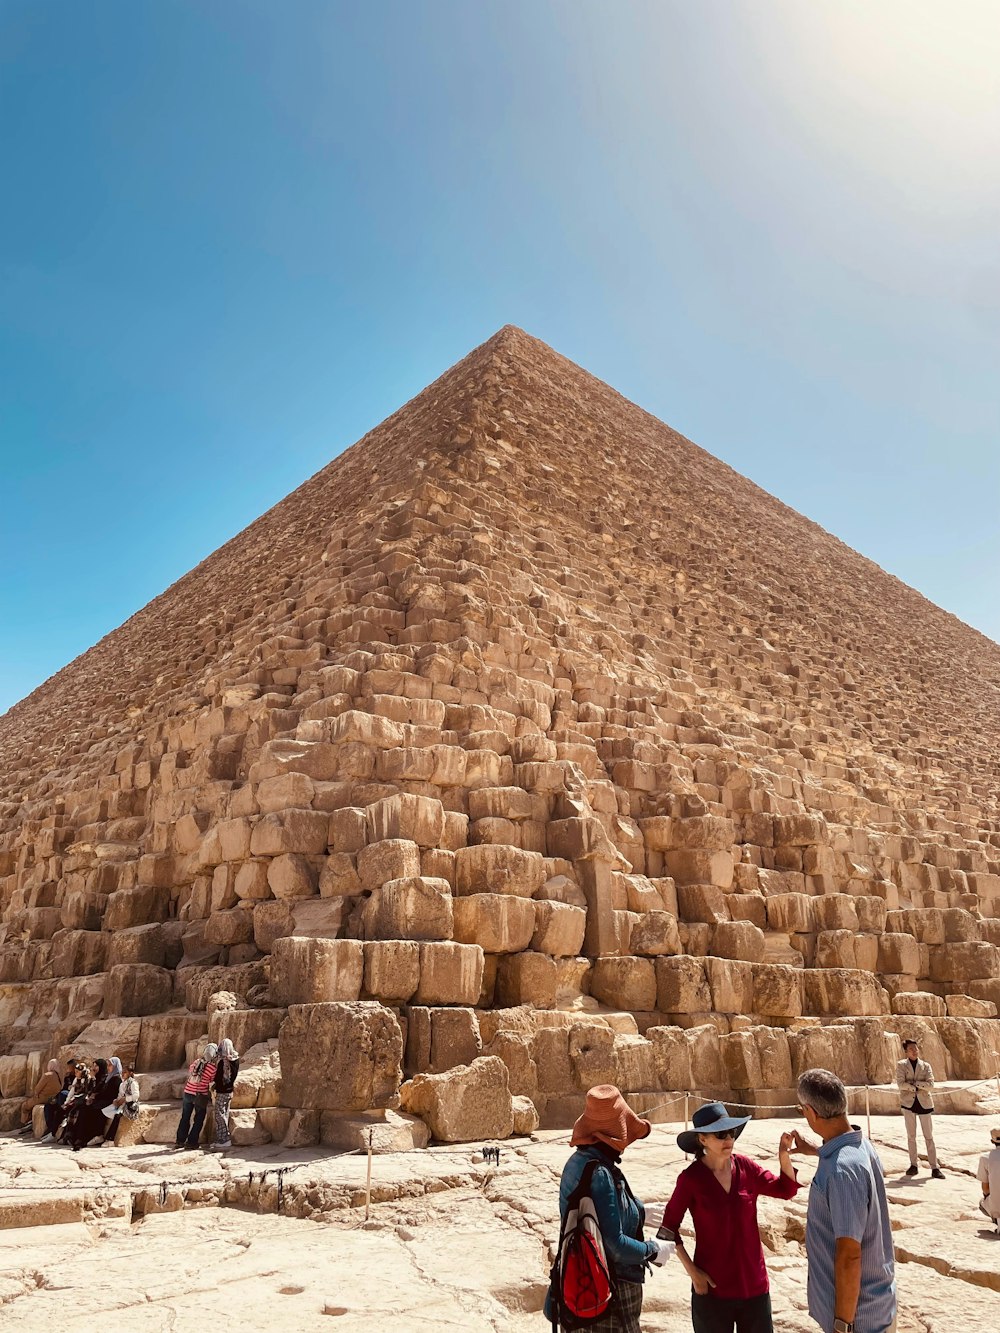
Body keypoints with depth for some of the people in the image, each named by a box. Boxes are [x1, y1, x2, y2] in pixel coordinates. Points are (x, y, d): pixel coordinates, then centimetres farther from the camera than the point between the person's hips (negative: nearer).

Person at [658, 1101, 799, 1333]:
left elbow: (785, 1189, 5)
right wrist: (692, 1271, -10)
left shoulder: (746, 1167, -5)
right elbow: (669, 1228, -7)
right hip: (712, 1287, -3)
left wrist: (784, 1157, -13)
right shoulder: (690, 1178, -14)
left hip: (754, 1282, 3)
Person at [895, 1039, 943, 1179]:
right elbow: (900, 1084, -11)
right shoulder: (901, 1065, 1)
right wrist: (916, 1087, -12)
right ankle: (914, 1165, 15)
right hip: (908, 1103, 0)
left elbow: (930, 1084, -9)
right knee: (911, 1136, 6)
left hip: (924, 1103, 0)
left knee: (929, 1136, 0)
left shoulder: (926, 1066, 5)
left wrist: (913, 1083, -13)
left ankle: (935, 1167, 1)